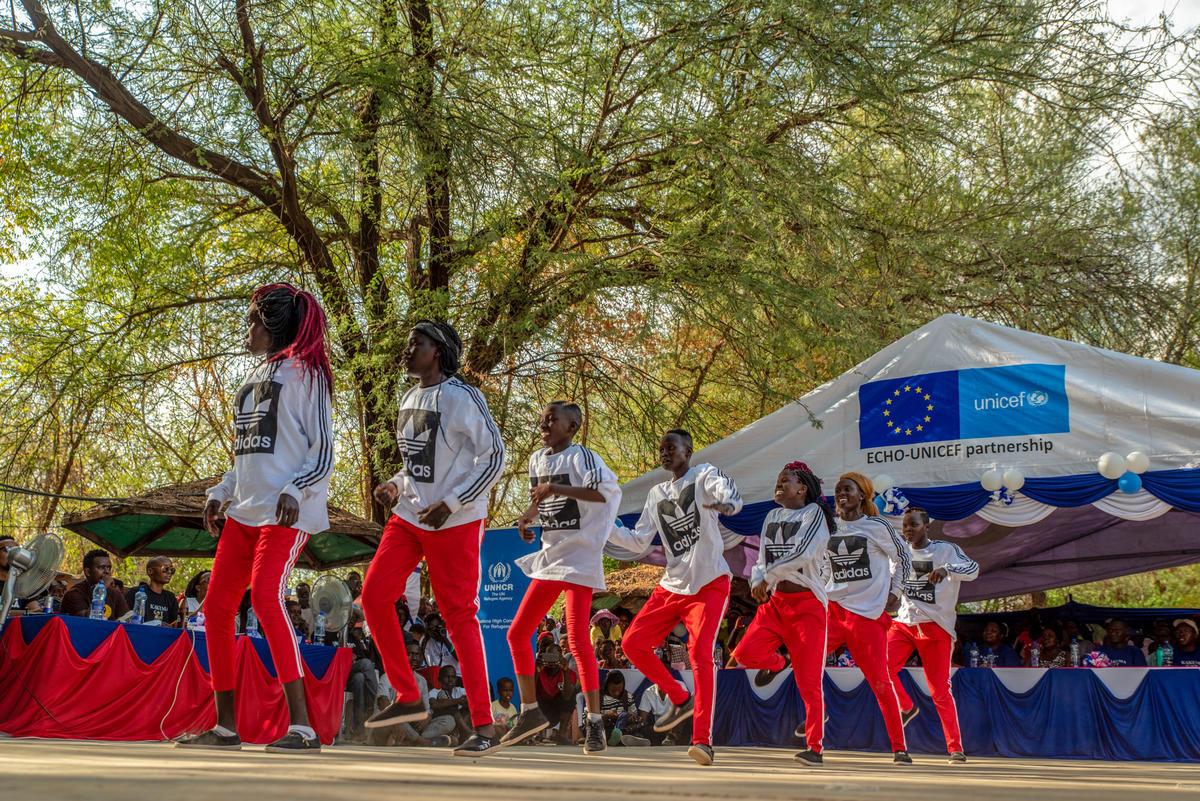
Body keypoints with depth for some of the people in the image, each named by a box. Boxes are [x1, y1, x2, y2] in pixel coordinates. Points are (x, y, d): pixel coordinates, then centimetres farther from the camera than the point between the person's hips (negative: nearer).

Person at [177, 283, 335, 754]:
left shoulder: (305, 373, -2)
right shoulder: (254, 377, 23)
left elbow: (323, 452, -8)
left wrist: (293, 491, -23)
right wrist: (221, 494, 16)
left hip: (288, 510, -9)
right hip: (244, 510, 9)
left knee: (266, 597, -25)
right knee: (216, 606, 6)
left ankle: (302, 727, -25)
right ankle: (226, 726, 15)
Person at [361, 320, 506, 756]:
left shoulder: (462, 397, -11)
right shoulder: (409, 399, 13)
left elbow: (494, 457, -14)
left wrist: (451, 504, -19)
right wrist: (395, 487, 5)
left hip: (455, 523, -8)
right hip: (409, 516, 8)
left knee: (459, 615, -7)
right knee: (374, 594, -1)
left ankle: (484, 726, 0)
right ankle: (407, 698, 13)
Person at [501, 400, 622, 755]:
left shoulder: (581, 457, -11)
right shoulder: (537, 459, 13)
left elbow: (604, 491, -28)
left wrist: (554, 488, -26)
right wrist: (527, 517, 9)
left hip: (579, 557, -8)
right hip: (548, 557, 8)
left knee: (577, 640, -12)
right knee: (517, 634, 6)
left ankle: (594, 724, -2)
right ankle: (530, 711, 20)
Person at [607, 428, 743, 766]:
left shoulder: (704, 475, -3)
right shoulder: (656, 494, 15)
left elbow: (728, 493, -26)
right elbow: (639, 542, 15)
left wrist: (727, 502, -50)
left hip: (709, 583, -7)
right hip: (671, 586, 7)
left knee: (700, 650, -21)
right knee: (632, 643, 1)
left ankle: (703, 739, -20)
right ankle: (680, 699, 19)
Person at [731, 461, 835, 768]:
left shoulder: (815, 513, -1)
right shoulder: (772, 517, 18)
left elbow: (804, 554, -14)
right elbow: (763, 558, 19)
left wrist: (768, 577, -11)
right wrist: (757, 580, -3)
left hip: (807, 604, -5)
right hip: (775, 601, 6)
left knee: (808, 681, -8)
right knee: (746, 653, -17)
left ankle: (815, 748, 1)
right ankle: (778, 662, 18)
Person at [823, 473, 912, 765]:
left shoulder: (877, 527, 0)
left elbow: (901, 556, 14)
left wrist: (894, 591, 7)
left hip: (869, 613, -3)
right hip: (833, 607, 3)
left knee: (880, 681, -3)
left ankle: (899, 747, 9)